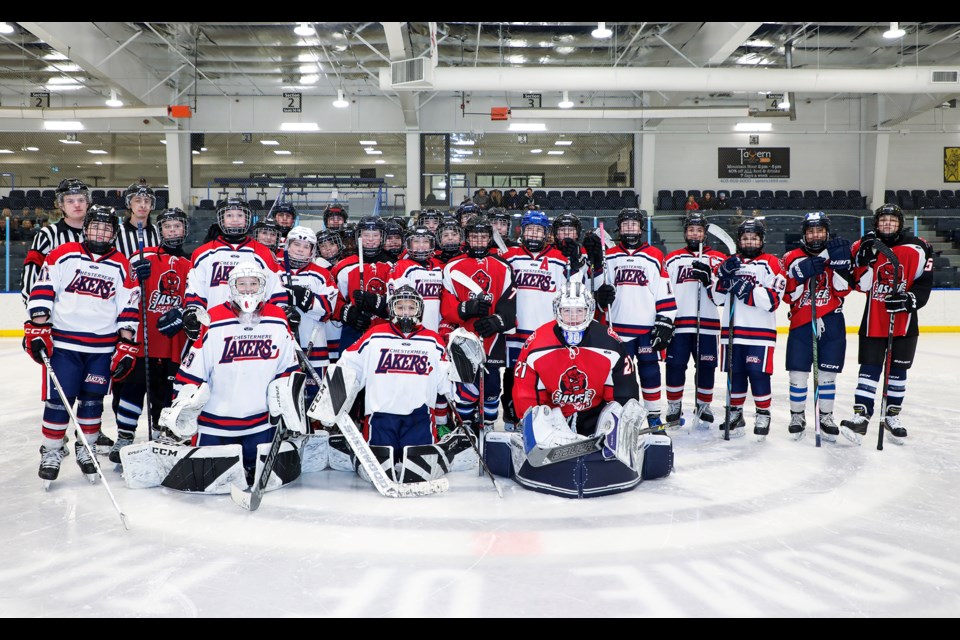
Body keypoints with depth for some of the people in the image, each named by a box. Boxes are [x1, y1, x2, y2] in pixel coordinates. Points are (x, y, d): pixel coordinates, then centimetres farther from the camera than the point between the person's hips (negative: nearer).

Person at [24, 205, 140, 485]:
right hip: (63, 342, -2)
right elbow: (41, 291, -3)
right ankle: (51, 452, 13)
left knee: (92, 400, 7)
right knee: (59, 398, -2)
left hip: (103, 348, 2)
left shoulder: (121, 266, 4)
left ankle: (86, 450, 22)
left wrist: (127, 346, 0)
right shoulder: (62, 255, -1)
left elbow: (128, 308, 4)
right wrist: (37, 329, -9)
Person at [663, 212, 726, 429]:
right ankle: (674, 407, 13)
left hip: (707, 323, 0)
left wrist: (709, 277, -18)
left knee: (706, 366, 3)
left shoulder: (717, 259, 8)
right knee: (675, 365, -2)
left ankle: (703, 407, 20)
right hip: (679, 322, 1)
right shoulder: (672, 259, 13)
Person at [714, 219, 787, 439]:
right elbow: (717, 298, 9)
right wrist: (723, 276, -7)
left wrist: (747, 288, -22)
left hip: (760, 331, -4)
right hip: (732, 329, 4)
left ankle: (763, 414, 11)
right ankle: (735, 412, 21)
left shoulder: (770, 263, -1)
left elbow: (772, 301, -12)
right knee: (735, 373, 8)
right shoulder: (729, 263, 14)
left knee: (758, 373, -5)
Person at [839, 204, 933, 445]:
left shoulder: (917, 249, -4)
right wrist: (865, 259, -21)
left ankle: (892, 415, 23)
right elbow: (861, 284, -8)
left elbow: (924, 283, -2)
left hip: (905, 321, 0)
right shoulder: (863, 246, 0)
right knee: (869, 369, -2)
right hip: (873, 320, 0)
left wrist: (909, 299, -18)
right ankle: (861, 416, -1)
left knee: (898, 370, 10)